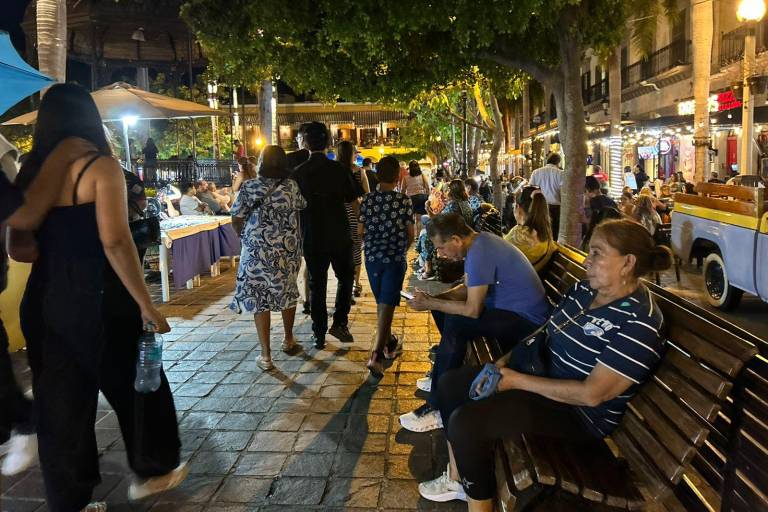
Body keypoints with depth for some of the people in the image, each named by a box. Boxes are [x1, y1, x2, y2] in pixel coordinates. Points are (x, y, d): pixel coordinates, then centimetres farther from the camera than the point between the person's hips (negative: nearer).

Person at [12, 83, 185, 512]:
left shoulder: (32, 169, 7)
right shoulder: (100, 165, -11)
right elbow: (115, 241, -19)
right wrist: (145, 303, -15)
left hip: (44, 299, 6)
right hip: (97, 299, -6)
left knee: (60, 402, 14)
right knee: (137, 384, 15)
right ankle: (152, 471, 32)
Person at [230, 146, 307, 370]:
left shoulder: (249, 187, -6)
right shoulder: (292, 186, -3)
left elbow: (236, 221, -3)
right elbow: (301, 208, 6)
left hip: (257, 252, -2)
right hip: (288, 250, 2)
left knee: (259, 299, 5)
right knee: (287, 292, 21)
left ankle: (266, 356, 5)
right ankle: (288, 339, 38)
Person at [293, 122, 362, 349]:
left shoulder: (299, 172, -7)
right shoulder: (339, 169, -7)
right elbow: (353, 198, -1)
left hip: (312, 236, 0)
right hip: (339, 234, 0)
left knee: (316, 283, 10)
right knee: (346, 277, 19)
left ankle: (319, 334, 15)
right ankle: (339, 322, 12)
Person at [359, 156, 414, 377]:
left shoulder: (368, 200, -2)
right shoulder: (404, 201, -7)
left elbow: (360, 231, 1)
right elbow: (410, 234, -2)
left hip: (372, 257, 3)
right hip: (395, 259, -3)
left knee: (382, 302, 19)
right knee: (387, 304, -4)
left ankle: (389, 342, 33)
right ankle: (377, 354, -15)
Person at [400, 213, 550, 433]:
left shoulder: (479, 254, -25)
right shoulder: (478, 241, 5)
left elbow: (472, 310, -25)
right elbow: (466, 288, 14)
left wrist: (430, 304, -14)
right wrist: (433, 299, -1)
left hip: (526, 321, -11)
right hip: (509, 307, 11)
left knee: (455, 323, -28)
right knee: (443, 308, 12)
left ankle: (437, 408, -20)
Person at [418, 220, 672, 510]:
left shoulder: (639, 323, -25)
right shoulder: (584, 289, 1)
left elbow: (592, 394, -27)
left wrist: (518, 380, -22)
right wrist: (507, 359, -3)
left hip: (581, 414, -9)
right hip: (543, 375, 9)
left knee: (465, 423, -24)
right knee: (451, 383, 6)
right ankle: (458, 477, 18)